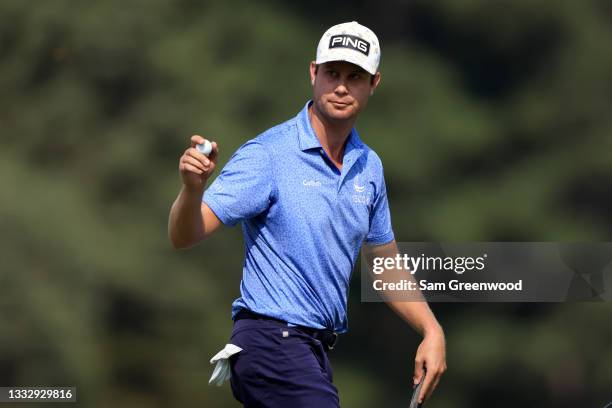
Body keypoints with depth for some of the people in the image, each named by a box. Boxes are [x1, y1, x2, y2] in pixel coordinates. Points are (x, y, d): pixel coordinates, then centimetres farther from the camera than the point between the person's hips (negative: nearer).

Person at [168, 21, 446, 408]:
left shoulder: (368, 167, 11)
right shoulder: (267, 154, -11)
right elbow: (184, 235, -18)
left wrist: (432, 330, 12)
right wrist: (193, 187, -38)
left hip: (316, 348, 8)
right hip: (271, 342, -8)